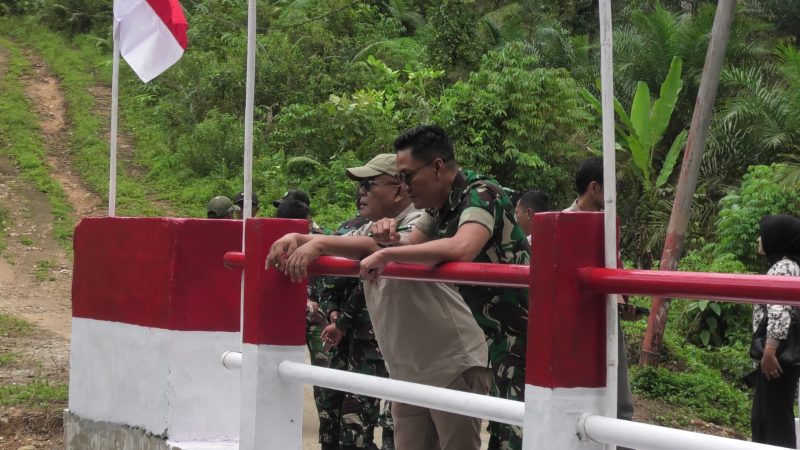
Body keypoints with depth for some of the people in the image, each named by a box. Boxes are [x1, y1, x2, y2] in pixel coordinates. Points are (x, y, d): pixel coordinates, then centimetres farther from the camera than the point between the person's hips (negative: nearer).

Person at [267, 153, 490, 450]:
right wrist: (295, 238, -10)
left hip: (454, 367, -8)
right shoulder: (371, 230, 13)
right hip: (407, 373, 8)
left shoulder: (420, 223, -14)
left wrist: (319, 245, -35)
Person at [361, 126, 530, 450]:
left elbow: (461, 248, -38)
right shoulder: (440, 207, 9)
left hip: (528, 338, -10)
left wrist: (385, 254, -30)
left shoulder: (480, 195, -19)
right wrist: (388, 239, -5)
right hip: (502, 340, 10)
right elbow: (410, 247, 19)